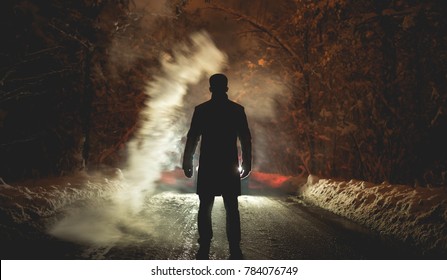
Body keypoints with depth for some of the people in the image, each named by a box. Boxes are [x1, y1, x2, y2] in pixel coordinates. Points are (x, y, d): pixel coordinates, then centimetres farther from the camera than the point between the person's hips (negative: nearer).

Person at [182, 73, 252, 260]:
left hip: (207, 166, 0)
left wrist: (187, 162, 7)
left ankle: (204, 250, 6)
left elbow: (192, 138, 0)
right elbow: (246, 139, 2)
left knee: (205, 207, 7)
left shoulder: (201, 109, 0)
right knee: (232, 208, 5)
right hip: (230, 166, 1)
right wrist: (247, 164, 9)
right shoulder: (237, 110, 2)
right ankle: (235, 250, 4)